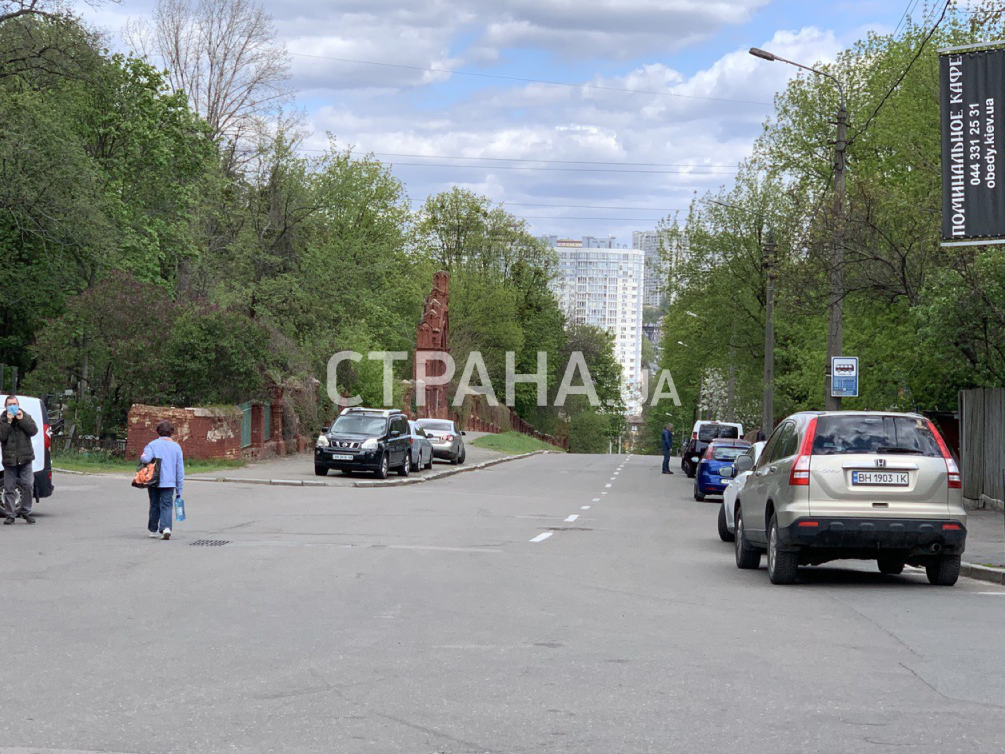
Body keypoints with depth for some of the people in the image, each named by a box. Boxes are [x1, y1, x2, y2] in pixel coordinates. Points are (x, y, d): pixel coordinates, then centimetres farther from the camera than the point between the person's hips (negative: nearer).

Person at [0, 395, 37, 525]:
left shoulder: (26, 416, 9)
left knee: (28, 485, -4)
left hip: (25, 459, 1)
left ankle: (25, 511, 10)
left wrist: (22, 419, -11)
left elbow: (34, 430, -5)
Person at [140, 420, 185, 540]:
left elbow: (145, 459, -22)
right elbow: (180, 469, 5)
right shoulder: (176, 447, 3)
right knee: (167, 505, 1)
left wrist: (142, 457, 5)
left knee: (154, 505, 14)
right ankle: (166, 527, -20)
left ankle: (153, 530, 22)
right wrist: (179, 489, 12)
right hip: (169, 482, 0)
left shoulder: (153, 444, -3)